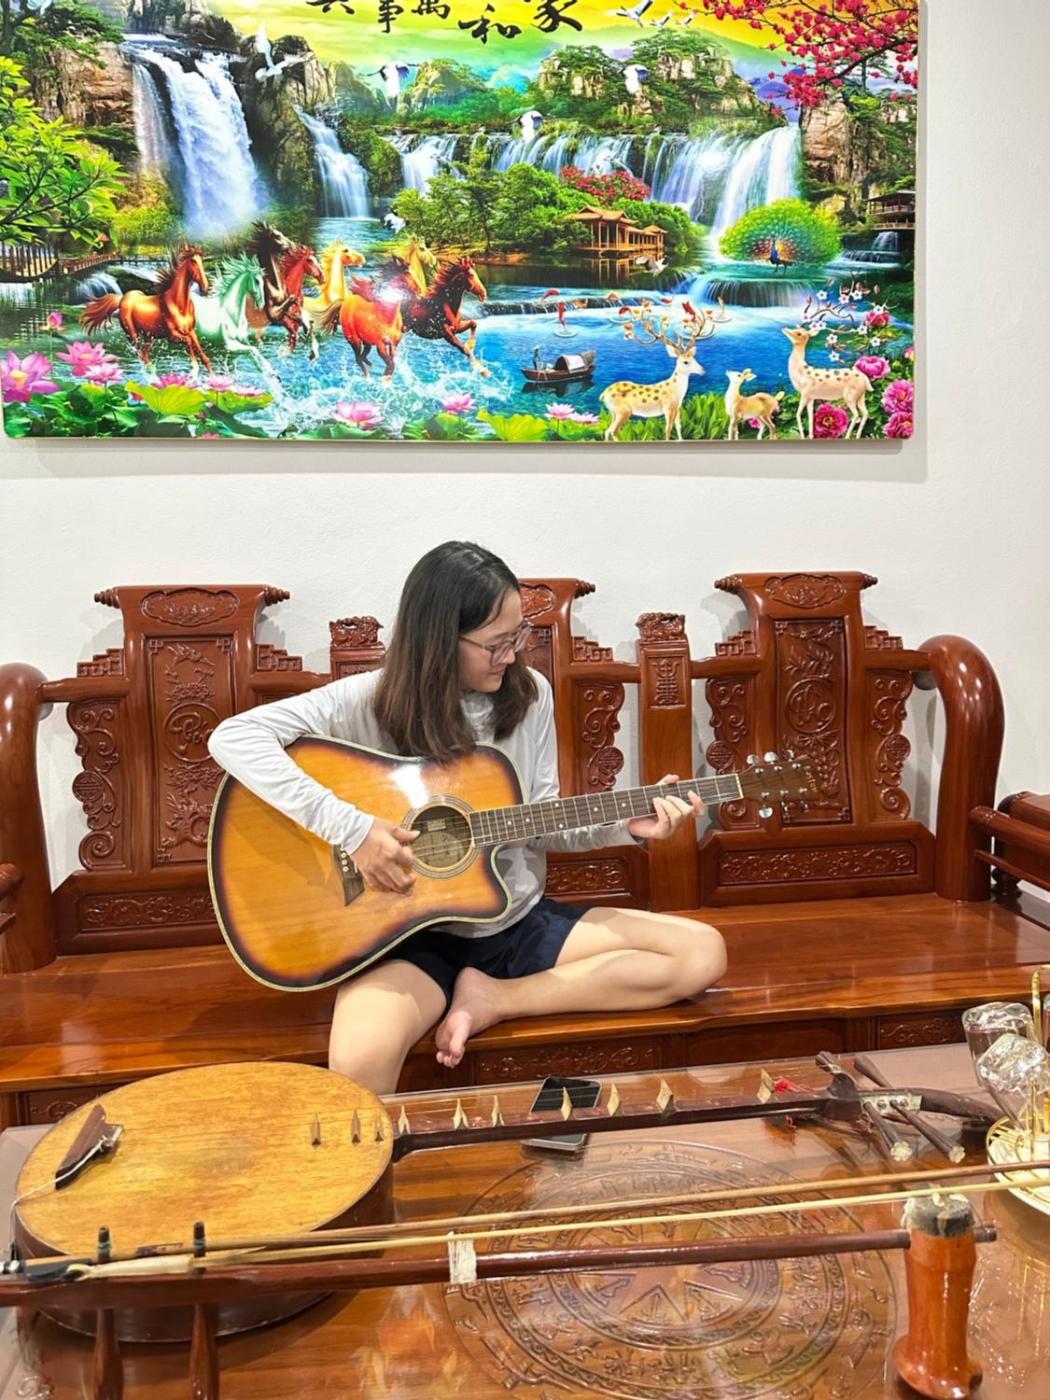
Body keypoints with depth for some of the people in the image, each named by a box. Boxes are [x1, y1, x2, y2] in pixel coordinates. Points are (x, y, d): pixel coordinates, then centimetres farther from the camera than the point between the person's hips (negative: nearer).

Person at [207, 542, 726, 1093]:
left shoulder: (529, 695, 0)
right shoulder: (371, 701, -13)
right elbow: (233, 737, -23)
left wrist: (627, 826, -10)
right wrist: (351, 828, -30)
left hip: (520, 922, 6)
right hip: (412, 934, -5)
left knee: (703, 952, -6)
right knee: (359, 1061, -37)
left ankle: (493, 1000, -7)